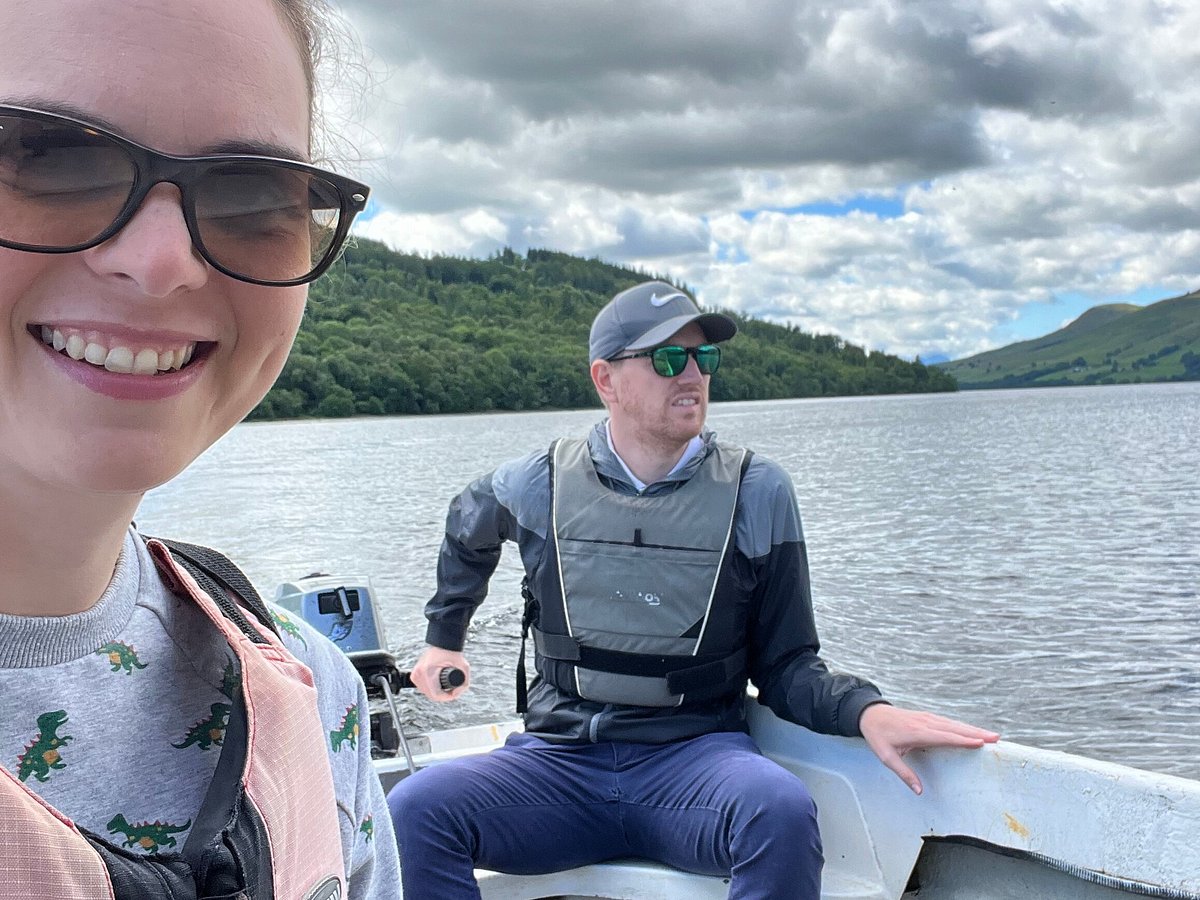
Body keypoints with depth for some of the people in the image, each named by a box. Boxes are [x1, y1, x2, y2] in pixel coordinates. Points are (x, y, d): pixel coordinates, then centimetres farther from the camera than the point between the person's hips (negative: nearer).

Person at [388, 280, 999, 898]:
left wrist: (865, 710, -16)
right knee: (415, 810, -26)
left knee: (782, 811, -35)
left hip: (697, 755, -1)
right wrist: (444, 637, 32)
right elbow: (465, 532, 28)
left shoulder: (755, 492, 1)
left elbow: (784, 665, 3)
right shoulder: (540, 484, 4)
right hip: (558, 760, 2)